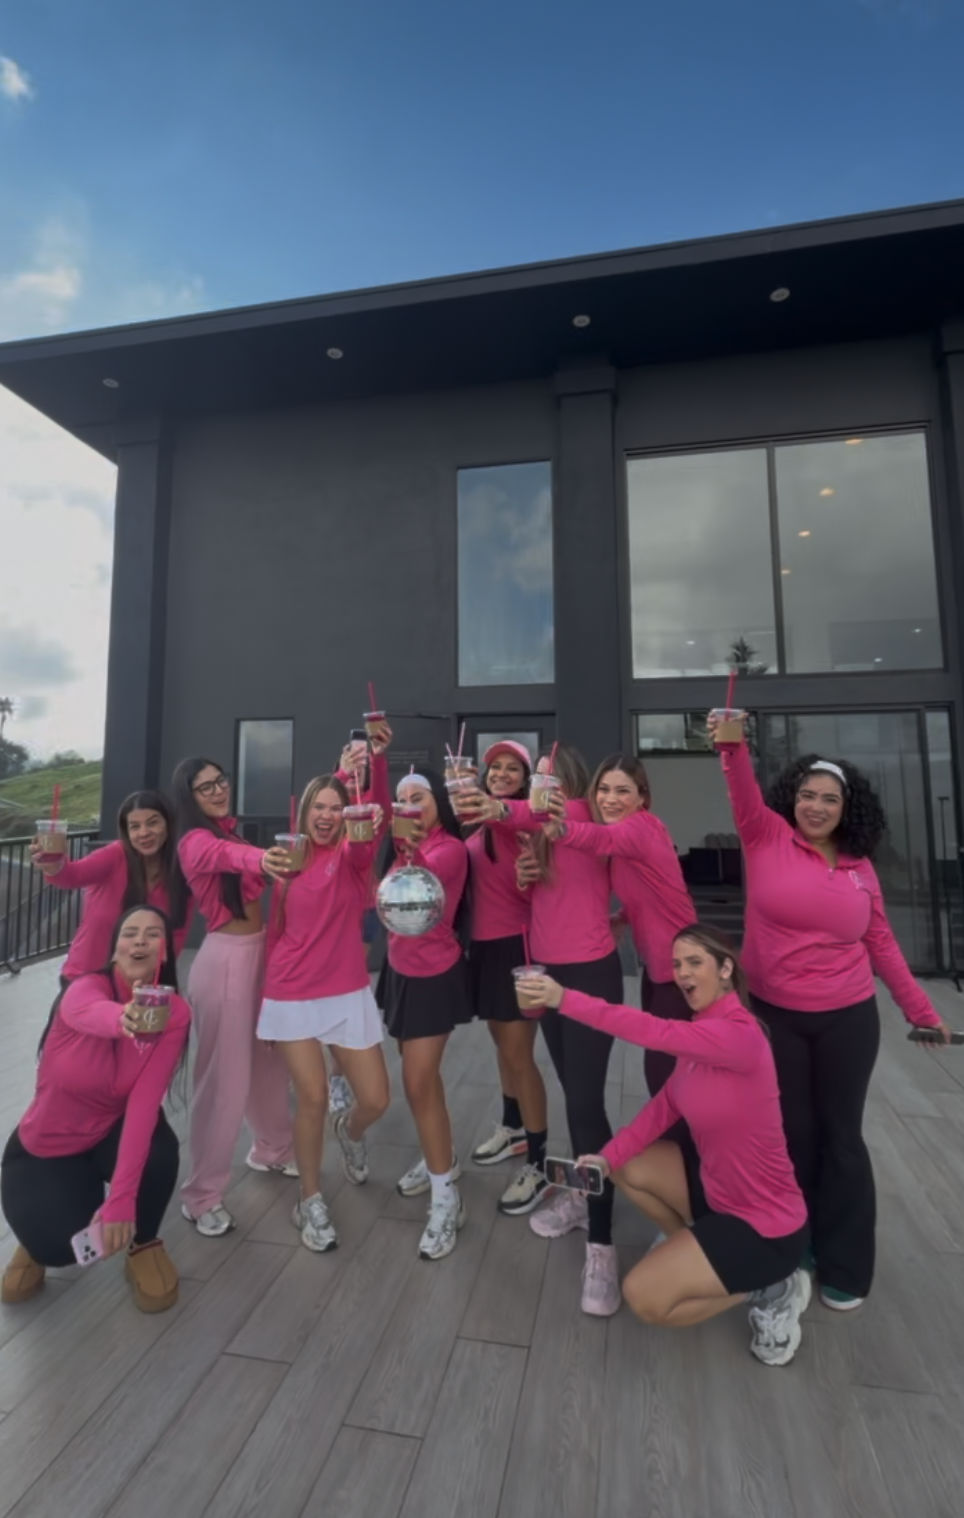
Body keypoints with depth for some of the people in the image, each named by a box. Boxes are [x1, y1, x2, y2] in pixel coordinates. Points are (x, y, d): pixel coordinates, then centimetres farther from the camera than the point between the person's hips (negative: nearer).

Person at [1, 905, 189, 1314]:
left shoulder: (174, 1012, -20)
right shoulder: (84, 989, -26)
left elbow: (145, 1101, -27)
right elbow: (91, 1012, -52)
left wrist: (120, 1200, -35)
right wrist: (122, 1018, -75)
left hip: (110, 1134, 1)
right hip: (44, 1146, -1)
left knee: (159, 1152, -30)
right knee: (62, 1246, -23)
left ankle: (143, 1244, 2)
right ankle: (42, 1229, 15)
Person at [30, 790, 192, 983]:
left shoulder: (182, 871, -10)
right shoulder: (117, 855, -16)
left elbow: (177, 934, -4)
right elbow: (75, 874, -35)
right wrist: (55, 868, -55)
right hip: (85, 977, -2)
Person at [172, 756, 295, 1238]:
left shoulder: (227, 833, 12)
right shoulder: (196, 841, -16)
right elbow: (229, 855, -40)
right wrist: (260, 859, -59)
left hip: (259, 953, 8)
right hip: (226, 960, -8)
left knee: (270, 1060, 20)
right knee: (225, 1078, 0)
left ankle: (273, 1149, 42)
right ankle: (202, 1195, 18)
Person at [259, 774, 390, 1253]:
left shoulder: (352, 856, -6)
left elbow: (366, 839, -31)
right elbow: (276, 931, 11)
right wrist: (262, 992, 13)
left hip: (348, 995, 0)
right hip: (292, 997, 1)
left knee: (375, 1100, 2)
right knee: (312, 1099, -2)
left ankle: (348, 1130, 40)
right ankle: (310, 1200, 25)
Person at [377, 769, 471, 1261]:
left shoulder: (450, 848, -20)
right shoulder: (405, 847, 4)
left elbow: (422, 878, -37)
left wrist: (409, 847, -58)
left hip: (434, 975, -7)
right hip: (402, 971, 7)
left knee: (418, 1083, -3)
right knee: (423, 1076, 18)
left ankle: (447, 1199, 12)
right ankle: (440, 1159, 38)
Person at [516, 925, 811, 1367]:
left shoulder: (740, 1035, -28)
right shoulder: (700, 1035, 0)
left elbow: (652, 1031, -40)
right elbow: (664, 1107, -1)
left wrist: (565, 999, -44)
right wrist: (608, 1156, -12)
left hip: (766, 1222, -8)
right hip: (717, 1185, 8)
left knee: (644, 1298, -8)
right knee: (625, 1166, 6)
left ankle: (770, 1289, 6)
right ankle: (693, 1247, 18)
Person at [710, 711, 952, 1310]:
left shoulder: (860, 867, 1)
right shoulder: (767, 837, -7)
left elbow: (882, 944, 9)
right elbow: (745, 792, -24)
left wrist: (921, 1010, 13)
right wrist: (733, 745, -42)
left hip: (847, 1020, 2)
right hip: (773, 1016, -1)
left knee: (841, 1136, 14)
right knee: (792, 1133, 12)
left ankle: (844, 1267, 32)